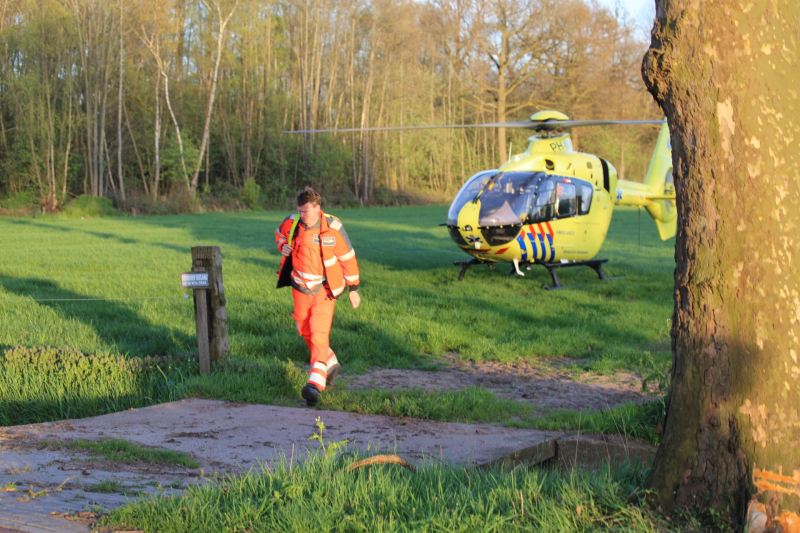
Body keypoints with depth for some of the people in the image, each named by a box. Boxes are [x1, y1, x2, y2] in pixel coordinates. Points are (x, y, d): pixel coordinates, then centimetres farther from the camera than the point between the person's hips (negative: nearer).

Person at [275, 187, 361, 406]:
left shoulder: (333, 228, -17)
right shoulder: (291, 223, -8)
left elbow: (348, 258, -7)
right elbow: (279, 233, 17)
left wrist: (353, 289, -3)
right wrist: (283, 246, -7)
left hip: (325, 288, -5)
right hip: (301, 285, 5)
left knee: (319, 332, -17)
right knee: (305, 330, 12)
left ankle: (315, 383, -25)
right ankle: (331, 364, 38)